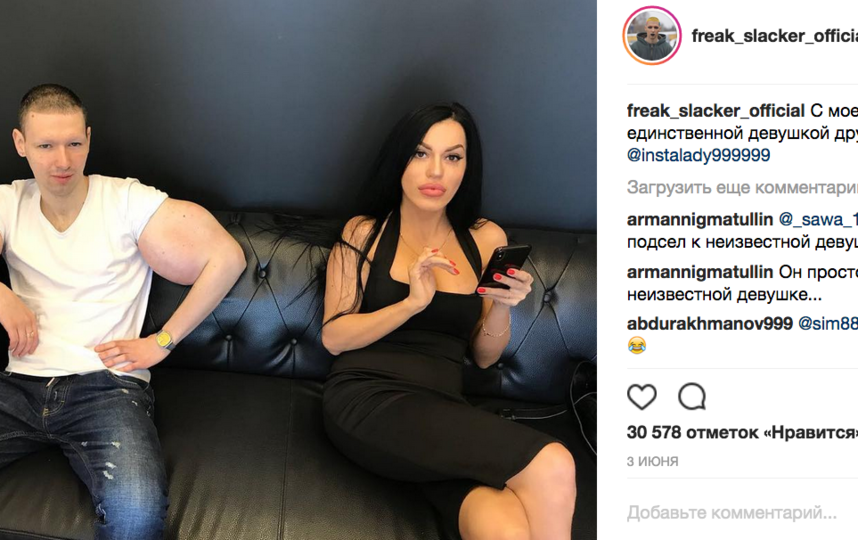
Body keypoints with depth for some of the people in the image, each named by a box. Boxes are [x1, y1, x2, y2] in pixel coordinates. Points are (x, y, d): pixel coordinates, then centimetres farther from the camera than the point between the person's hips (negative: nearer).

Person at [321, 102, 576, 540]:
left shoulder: (486, 240, 14)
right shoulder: (364, 233, 8)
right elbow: (333, 336, 2)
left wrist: (502, 305, -4)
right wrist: (412, 303, -12)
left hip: (445, 411, 3)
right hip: (368, 399, -2)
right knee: (550, 466, -26)